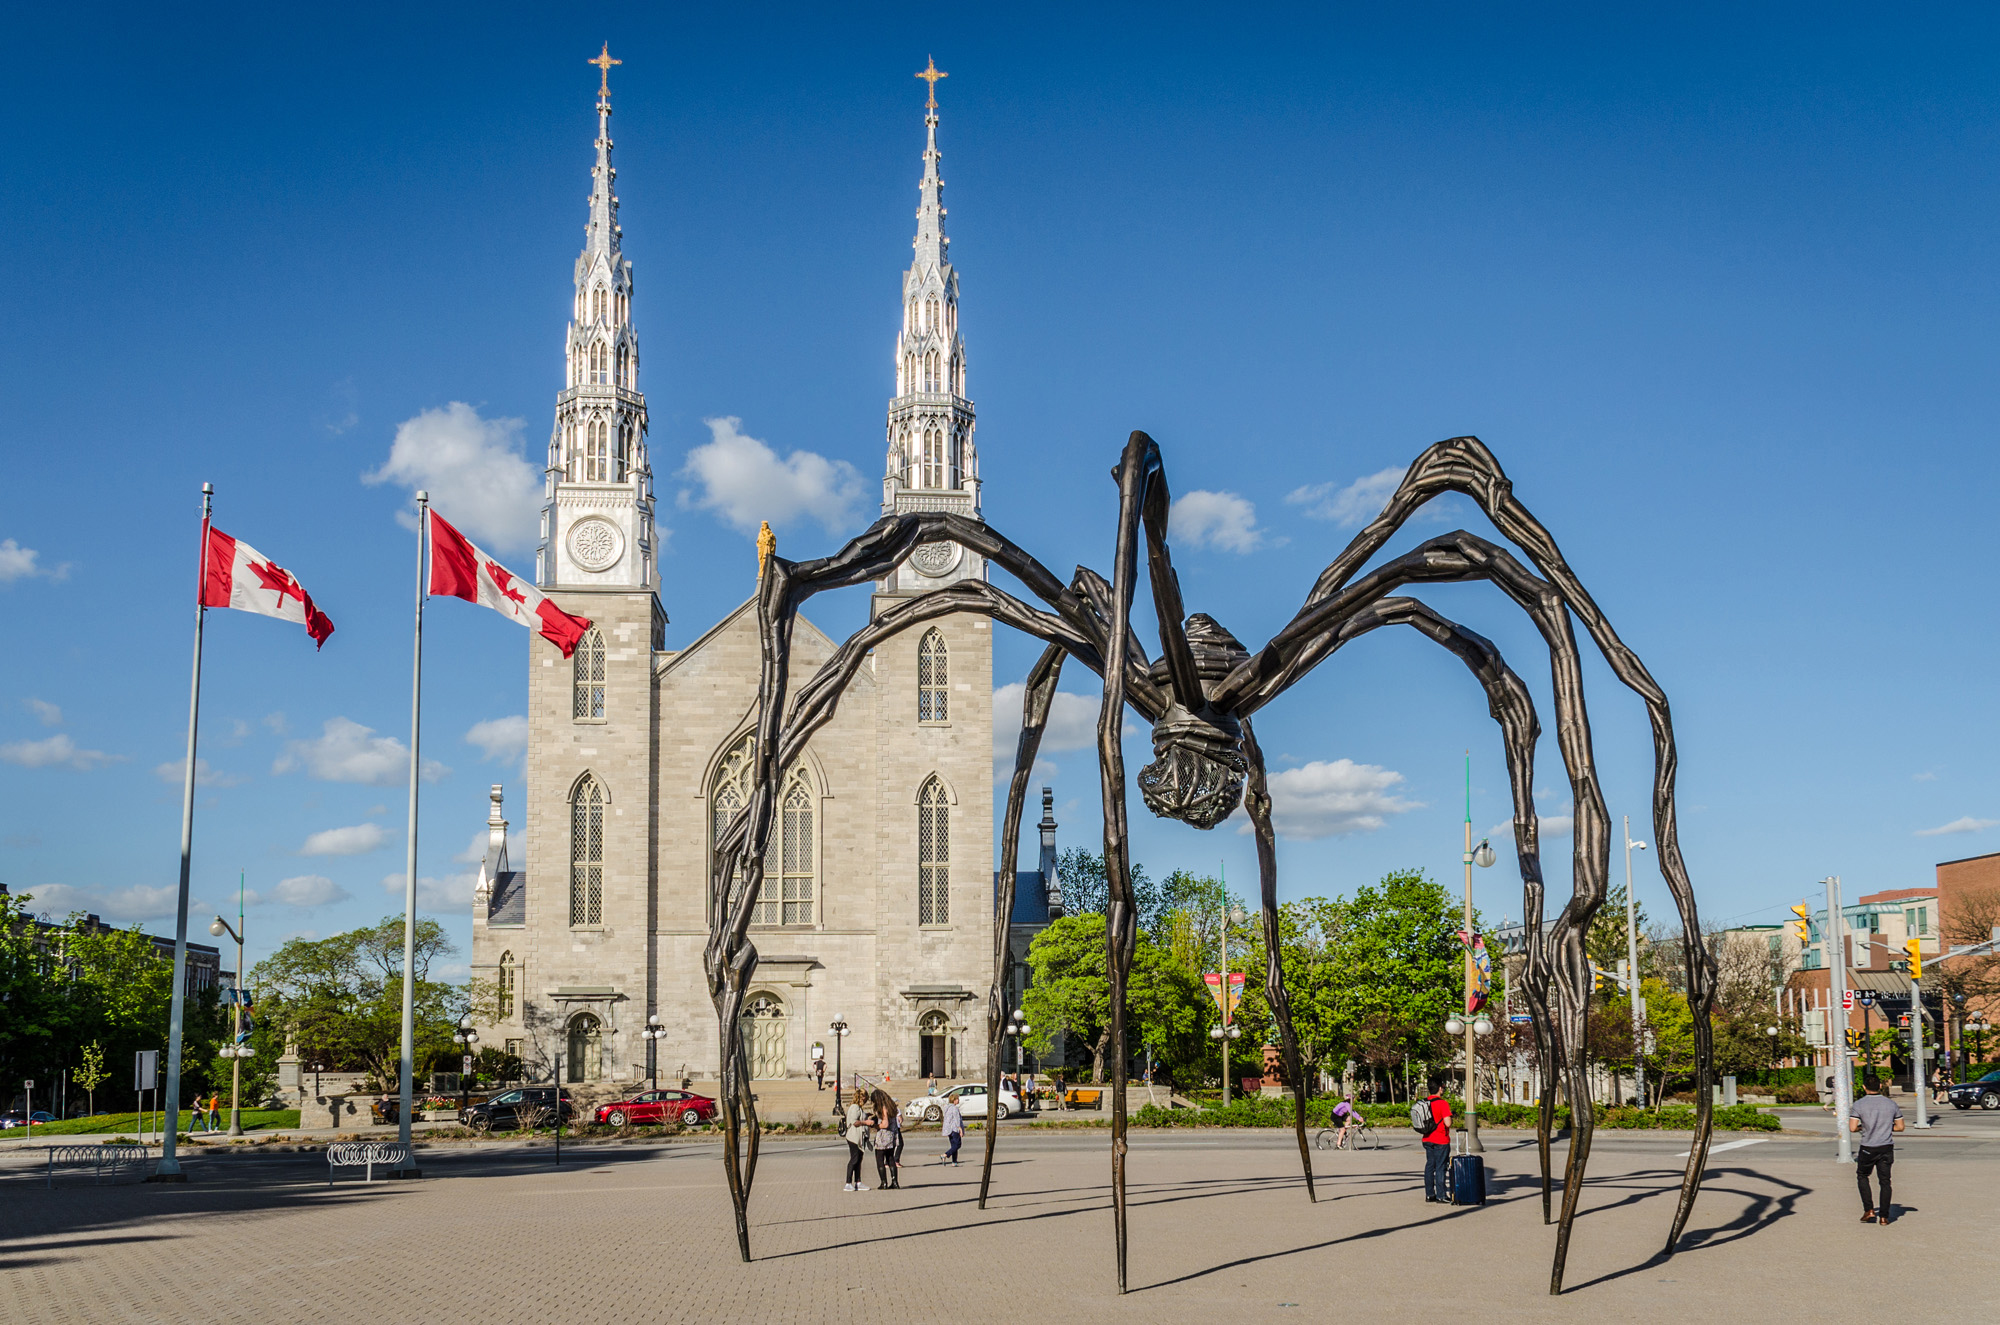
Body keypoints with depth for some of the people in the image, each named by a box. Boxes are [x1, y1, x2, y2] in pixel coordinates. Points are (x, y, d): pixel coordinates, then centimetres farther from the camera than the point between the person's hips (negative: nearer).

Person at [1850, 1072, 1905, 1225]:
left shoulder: (1859, 1104, -9)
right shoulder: (1891, 1104, 1)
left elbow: (1852, 1128, -14)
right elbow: (1900, 1127, 6)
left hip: (1868, 1149, -2)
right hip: (1887, 1148, 2)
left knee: (1862, 1176, 17)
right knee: (1885, 1181, 8)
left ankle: (1869, 1210, 8)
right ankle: (1884, 1216, 6)